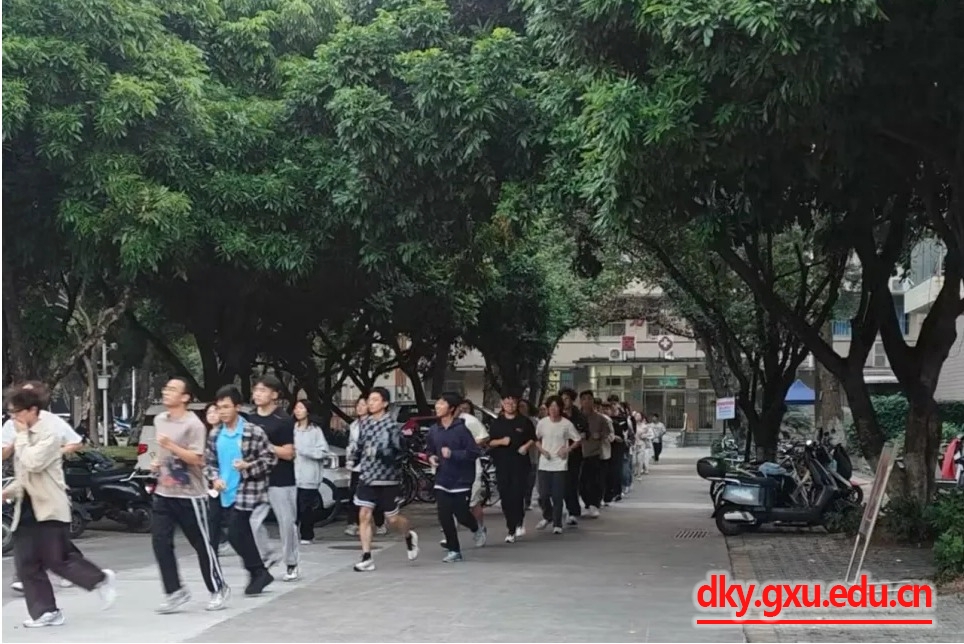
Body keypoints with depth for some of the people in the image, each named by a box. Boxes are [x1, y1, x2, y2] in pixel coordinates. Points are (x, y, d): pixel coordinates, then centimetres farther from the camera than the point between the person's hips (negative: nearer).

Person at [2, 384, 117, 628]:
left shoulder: (49, 433, -11)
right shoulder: (22, 436, 15)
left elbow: (33, 463, -26)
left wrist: (22, 436, -15)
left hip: (49, 507, -8)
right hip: (26, 508, 8)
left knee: (57, 561, -4)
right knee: (25, 563, 2)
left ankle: (101, 579, 16)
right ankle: (45, 611, 8)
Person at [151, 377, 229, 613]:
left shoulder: (193, 425, -15)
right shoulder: (159, 420, 10)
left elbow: (197, 459, -22)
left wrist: (171, 446, -29)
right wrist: (157, 461, 9)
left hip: (190, 495, -7)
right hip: (164, 493, 7)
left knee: (202, 544, 3)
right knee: (160, 542, -4)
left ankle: (218, 589, 18)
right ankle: (175, 592, 3)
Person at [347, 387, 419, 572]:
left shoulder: (392, 426, -13)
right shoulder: (365, 423, 5)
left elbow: (399, 453, -15)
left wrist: (381, 452, -29)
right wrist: (353, 458, 3)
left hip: (388, 479, -4)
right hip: (367, 477, 4)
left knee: (392, 518, 8)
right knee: (364, 515, -6)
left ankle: (409, 536, 41)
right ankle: (367, 559, -1)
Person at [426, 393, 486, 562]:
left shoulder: (461, 429, -15)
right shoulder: (434, 430, 1)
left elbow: (475, 452, -16)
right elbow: (429, 448, 19)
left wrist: (452, 454, -24)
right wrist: (431, 457, -3)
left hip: (461, 480, -4)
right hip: (442, 480, 4)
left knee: (461, 515, 2)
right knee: (444, 516, -2)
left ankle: (477, 529, 36)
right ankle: (454, 550, 11)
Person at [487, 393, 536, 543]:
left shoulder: (524, 422, 6)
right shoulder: (497, 423, 9)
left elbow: (533, 439, 11)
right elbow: (490, 442, 9)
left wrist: (526, 446, -8)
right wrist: (501, 441, -10)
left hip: (520, 462, -2)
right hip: (502, 463, 2)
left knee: (517, 494, -12)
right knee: (505, 496, 2)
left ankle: (519, 522, 5)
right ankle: (515, 525, 12)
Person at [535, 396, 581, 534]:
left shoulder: (566, 424, -5)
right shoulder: (542, 423, 1)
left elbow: (578, 440, 2)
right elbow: (536, 439, 13)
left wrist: (568, 449, -11)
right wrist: (542, 450, -3)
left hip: (560, 464, -2)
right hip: (544, 464, 2)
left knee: (558, 496, -3)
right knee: (543, 495, 2)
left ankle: (557, 524, 6)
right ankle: (547, 516, 28)